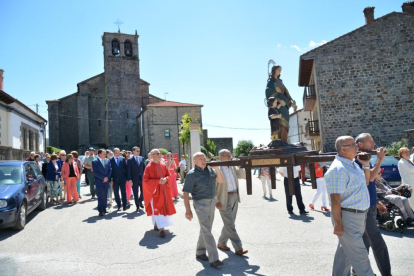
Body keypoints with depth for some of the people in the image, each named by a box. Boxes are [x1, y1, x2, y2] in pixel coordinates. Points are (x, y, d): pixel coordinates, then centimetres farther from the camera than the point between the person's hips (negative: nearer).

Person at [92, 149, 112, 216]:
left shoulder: (107, 161, 9)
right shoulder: (95, 161, -5)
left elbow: (110, 170, 8)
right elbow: (95, 172, -11)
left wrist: (107, 177, -7)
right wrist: (103, 178, -14)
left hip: (106, 181, 5)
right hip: (99, 182, -4)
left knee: (105, 196, 10)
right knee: (101, 196, -8)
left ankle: (104, 209, 19)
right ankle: (100, 211, -3)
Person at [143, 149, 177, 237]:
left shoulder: (163, 166, 5)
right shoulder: (149, 167, -11)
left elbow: (169, 176, 10)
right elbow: (146, 180, -13)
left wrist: (165, 179, -13)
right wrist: (158, 181, -21)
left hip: (163, 191, 6)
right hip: (154, 191, -6)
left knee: (164, 207, 10)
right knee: (156, 208, -9)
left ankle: (156, 224, 28)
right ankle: (161, 228, -12)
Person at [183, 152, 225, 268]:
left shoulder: (210, 169, 4)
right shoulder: (192, 174, -13)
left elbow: (221, 181, 1)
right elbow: (186, 193, -13)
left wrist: (218, 170, -15)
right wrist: (188, 210, -17)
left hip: (212, 202, 7)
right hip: (201, 204, -6)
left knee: (205, 229, 16)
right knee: (207, 231, -6)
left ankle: (200, 252, 31)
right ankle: (213, 259, -2)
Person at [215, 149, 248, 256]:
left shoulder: (233, 167, 7)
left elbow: (243, 176, 10)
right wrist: (216, 202, -16)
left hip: (235, 197, 7)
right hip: (224, 199, -7)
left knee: (229, 224, 16)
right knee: (230, 225, -1)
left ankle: (221, 243, 32)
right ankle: (238, 248, 5)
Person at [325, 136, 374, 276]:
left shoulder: (353, 164, 11)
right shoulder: (338, 169, -20)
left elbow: (365, 182, 22)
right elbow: (335, 199, -23)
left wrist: (366, 165, 8)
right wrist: (338, 224, -23)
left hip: (359, 216, 10)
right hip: (347, 217, -10)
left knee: (346, 251, 19)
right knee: (359, 256, 1)